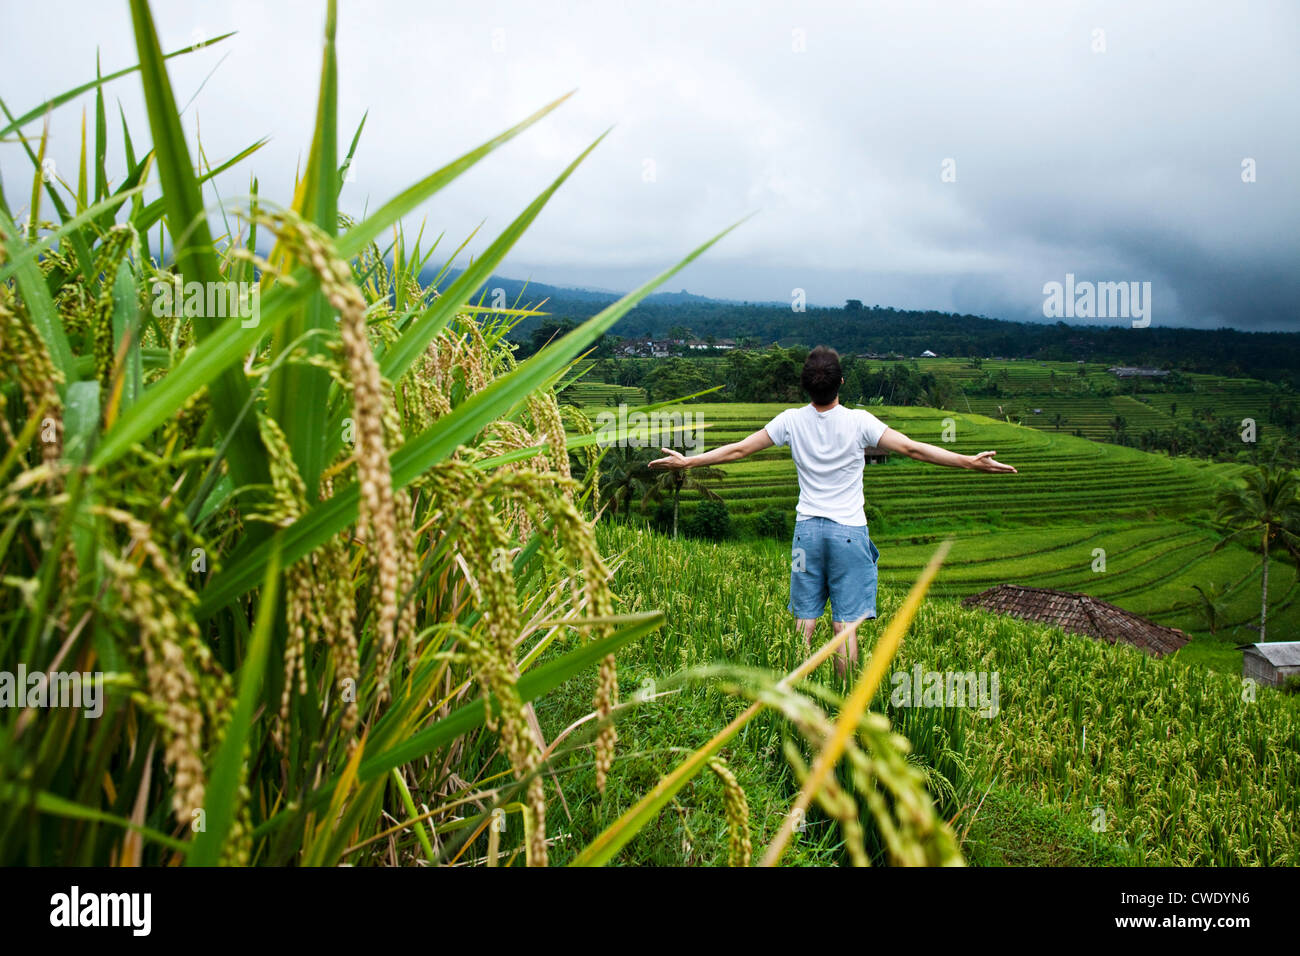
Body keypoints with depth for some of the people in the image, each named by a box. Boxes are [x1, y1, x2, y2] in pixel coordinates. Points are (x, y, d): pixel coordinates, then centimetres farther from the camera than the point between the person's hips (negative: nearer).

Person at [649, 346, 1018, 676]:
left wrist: (688, 461, 10)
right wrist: (970, 462, -11)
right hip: (849, 531, -2)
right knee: (846, 626, 2)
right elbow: (911, 448, -14)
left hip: (807, 529, 3)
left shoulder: (791, 420, -3)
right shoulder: (859, 421, -10)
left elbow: (738, 449, 1)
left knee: (804, 624, 8)